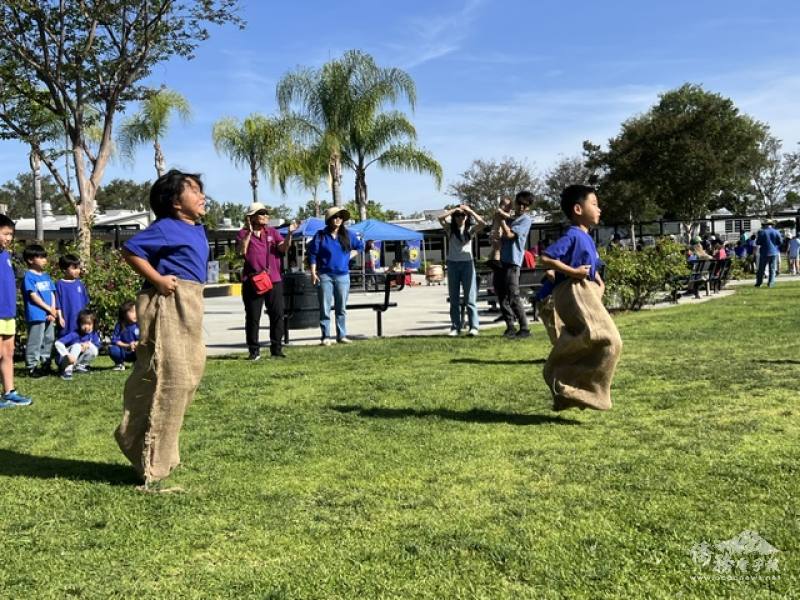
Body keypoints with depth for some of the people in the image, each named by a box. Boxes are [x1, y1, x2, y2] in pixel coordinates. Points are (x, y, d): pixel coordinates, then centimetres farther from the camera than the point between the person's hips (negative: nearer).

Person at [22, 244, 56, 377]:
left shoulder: (46, 276, 15)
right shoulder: (29, 276, -8)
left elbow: (52, 294, 12)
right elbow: (33, 296, -13)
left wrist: (53, 311, -2)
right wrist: (49, 309, -12)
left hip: (49, 316, 8)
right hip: (36, 315, -8)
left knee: (49, 340, 14)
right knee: (35, 342, -5)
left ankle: (46, 364, 24)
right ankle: (32, 367, 1)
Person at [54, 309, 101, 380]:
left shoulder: (93, 334, -8)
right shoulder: (74, 334, -22)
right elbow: (58, 343, -31)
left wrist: (88, 344, -25)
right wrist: (68, 355, -42)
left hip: (77, 361, 4)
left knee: (94, 350, -19)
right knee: (77, 346, -31)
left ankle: (80, 366, -1)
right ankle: (67, 370, -34)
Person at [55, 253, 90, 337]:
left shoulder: (80, 284, 7)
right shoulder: (60, 284, -7)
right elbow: (57, 304, -7)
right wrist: (60, 317, -10)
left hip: (80, 320, 5)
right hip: (67, 320, -5)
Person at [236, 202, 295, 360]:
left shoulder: (272, 232, 12)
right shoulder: (244, 233, 4)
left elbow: (283, 248, -2)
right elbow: (242, 251, -13)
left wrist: (290, 234, -17)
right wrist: (249, 232, -17)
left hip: (274, 280, 3)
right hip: (252, 280, -2)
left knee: (277, 315, 1)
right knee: (252, 318, 2)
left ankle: (276, 349, 8)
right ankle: (254, 351, 9)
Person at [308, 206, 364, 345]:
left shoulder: (348, 235, 7)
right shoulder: (320, 235, -1)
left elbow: (360, 246, 22)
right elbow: (312, 254, -1)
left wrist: (350, 256, 9)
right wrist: (313, 272, -7)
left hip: (343, 276, 3)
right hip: (325, 275, -3)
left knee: (341, 308, 7)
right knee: (325, 308, -1)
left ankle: (342, 335, 13)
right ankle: (326, 337, 4)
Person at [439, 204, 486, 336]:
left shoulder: (471, 229, 4)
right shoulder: (450, 229, 5)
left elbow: (483, 223, -15)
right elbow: (441, 218, -13)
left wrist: (470, 211, -10)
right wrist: (454, 210, -12)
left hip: (467, 263, -1)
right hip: (452, 263, 2)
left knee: (470, 297, -4)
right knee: (454, 298, 5)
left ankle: (474, 326, -3)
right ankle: (455, 327, 9)